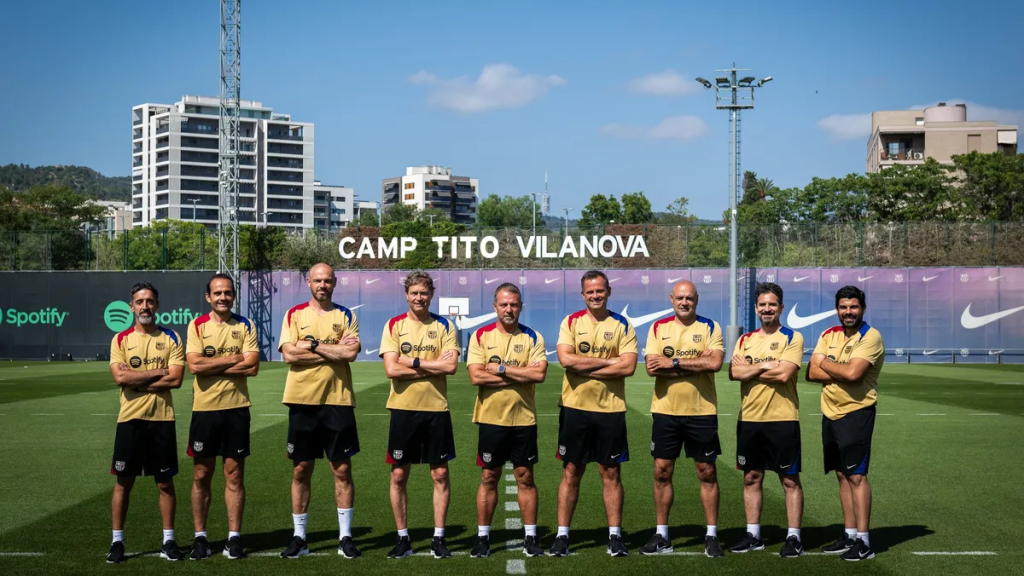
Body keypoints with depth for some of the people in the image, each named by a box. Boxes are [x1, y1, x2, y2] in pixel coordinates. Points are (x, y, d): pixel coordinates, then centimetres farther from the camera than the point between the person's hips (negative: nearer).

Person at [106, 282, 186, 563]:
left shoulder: (171, 338, 2)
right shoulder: (120, 339, 4)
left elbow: (175, 379, -9)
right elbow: (120, 377, -11)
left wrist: (135, 379, -10)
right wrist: (159, 372, -11)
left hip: (162, 418, 0)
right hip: (130, 418, 0)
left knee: (165, 482, 6)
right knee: (123, 482, 5)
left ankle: (169, 541, 15)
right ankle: (117, 541, 14)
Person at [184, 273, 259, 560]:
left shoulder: (245, 326, 2)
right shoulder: (197, 326, 1)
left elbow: (252, 366, -9)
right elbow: (195, 365, -13)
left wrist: (212, 366, -12)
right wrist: (233, 359, -11)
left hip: (236, 408, 0)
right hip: (204, 408, 0)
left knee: (234, 475, 4)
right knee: (201, 475, 5)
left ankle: (234, 538, 11)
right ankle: (200, 538, 15)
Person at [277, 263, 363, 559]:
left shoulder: (345, 316, 6)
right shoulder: (294, 315, 5)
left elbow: (351, 352, -10)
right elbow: (289, 354, -9)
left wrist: (312, 345, -11)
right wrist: (333, 350, -10)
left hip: (337, 401, 0)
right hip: (302, 401, 0)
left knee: (342, 469, 3)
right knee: (300, 470, 5)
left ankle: (345, 536, 11)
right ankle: (299, 537, 14)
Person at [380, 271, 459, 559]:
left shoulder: (444, 326, 2)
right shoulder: (393, 326, 1)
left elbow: (451, 366, -12)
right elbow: (391, 369, -11)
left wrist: (413, 362, -13)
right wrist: (433, 366, -12)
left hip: (436, 408, 0)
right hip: (403, 408, 0)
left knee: (440, 474, 3)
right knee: (399, 475, 4)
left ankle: (439, 537, 13)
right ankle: (402, 538, 16)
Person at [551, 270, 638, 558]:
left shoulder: (622, 325, 1)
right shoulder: (571, 322, 2)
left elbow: (628, 366, -11)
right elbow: (566, 359, -14)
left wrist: (585, 369, -14)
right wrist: (608, 361, -13)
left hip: (610, 409, 0)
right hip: (575, 407, 0)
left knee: (610, 473, 6)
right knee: (571, 472, 5)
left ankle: (615, 535, 13)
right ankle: (562, 535, 11)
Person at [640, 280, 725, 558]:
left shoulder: (710, 327, 0)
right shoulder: (658, 328, 4)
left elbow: (715, 363, -16)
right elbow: (652, 367, -9)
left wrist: (674, 362, -16)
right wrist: (696, 363, -14)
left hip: (702, 411, -2)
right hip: (665, 411, 2)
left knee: (707, 473, 4)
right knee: (662, 472, 5)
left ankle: (712, 535, 13)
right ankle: (661, 535, 16)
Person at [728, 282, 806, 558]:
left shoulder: (792, 338, -3)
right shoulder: (745, 340, 11)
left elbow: (784, 373, -17)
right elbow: (734, 372, -4)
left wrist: (750, 368, -8)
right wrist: (766, 366, -13)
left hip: (782, 419, -5)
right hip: (749, 419, 5)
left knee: (790, 480, 1)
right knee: (751, 478, 11)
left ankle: (793, 537, 8)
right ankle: (753, 535, 20)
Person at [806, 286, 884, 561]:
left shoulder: (870, 337, -12)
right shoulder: (828, 335, 9)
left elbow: (853, 373, -25)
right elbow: (812, 373, -1)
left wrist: (825, 364, -7)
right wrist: (843, 372, -15)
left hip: (856, 413, -7)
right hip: (831, 413, 7)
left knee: (856, 475, -8)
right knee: (842, 475, 12)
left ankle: (863, 541, -4)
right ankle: (849, 535, 20)